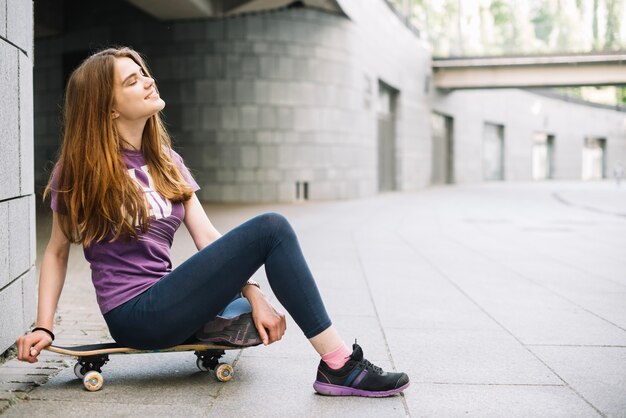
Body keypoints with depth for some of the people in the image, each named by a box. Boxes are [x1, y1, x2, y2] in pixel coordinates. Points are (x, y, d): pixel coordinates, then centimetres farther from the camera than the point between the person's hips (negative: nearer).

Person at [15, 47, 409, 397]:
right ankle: (339, 366, -20)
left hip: (164, 303, 7)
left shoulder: (166, 161, 12)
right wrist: (43, 327, -7)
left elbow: (206, 235, 4)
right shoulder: (80, 169, -4)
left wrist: (254, 295, -8)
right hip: (136, 315, -7)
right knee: (271, 228, -20)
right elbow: (57, 251, 3)